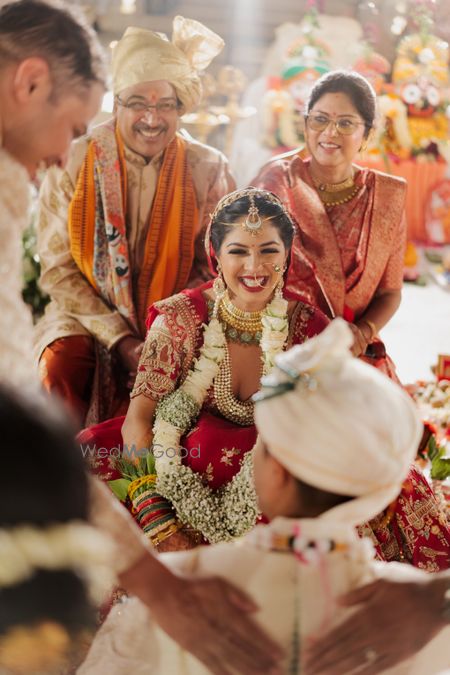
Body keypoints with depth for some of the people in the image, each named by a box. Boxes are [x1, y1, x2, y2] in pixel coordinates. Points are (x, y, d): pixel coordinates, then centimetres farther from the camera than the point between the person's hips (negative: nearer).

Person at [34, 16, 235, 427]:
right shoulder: (73, 165, -5)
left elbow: (217, 267, -1)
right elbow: (57, 269, -5)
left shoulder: (208, 170, -2)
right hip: (88, 319, 0)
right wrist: (119, 339, -14)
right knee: (61, 363, -29)